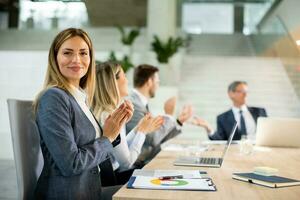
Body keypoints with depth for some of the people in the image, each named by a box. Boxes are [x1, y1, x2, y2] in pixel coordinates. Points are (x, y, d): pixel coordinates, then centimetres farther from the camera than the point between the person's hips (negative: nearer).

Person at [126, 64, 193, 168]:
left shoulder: (141, 103, 13)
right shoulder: (132, 104, -17)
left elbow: (158, 137, 17)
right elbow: (153, 139, -24)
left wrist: (179, 121, 16)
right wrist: (168, 115, -13)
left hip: (149, 161, 9)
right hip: (139, 166, -9)